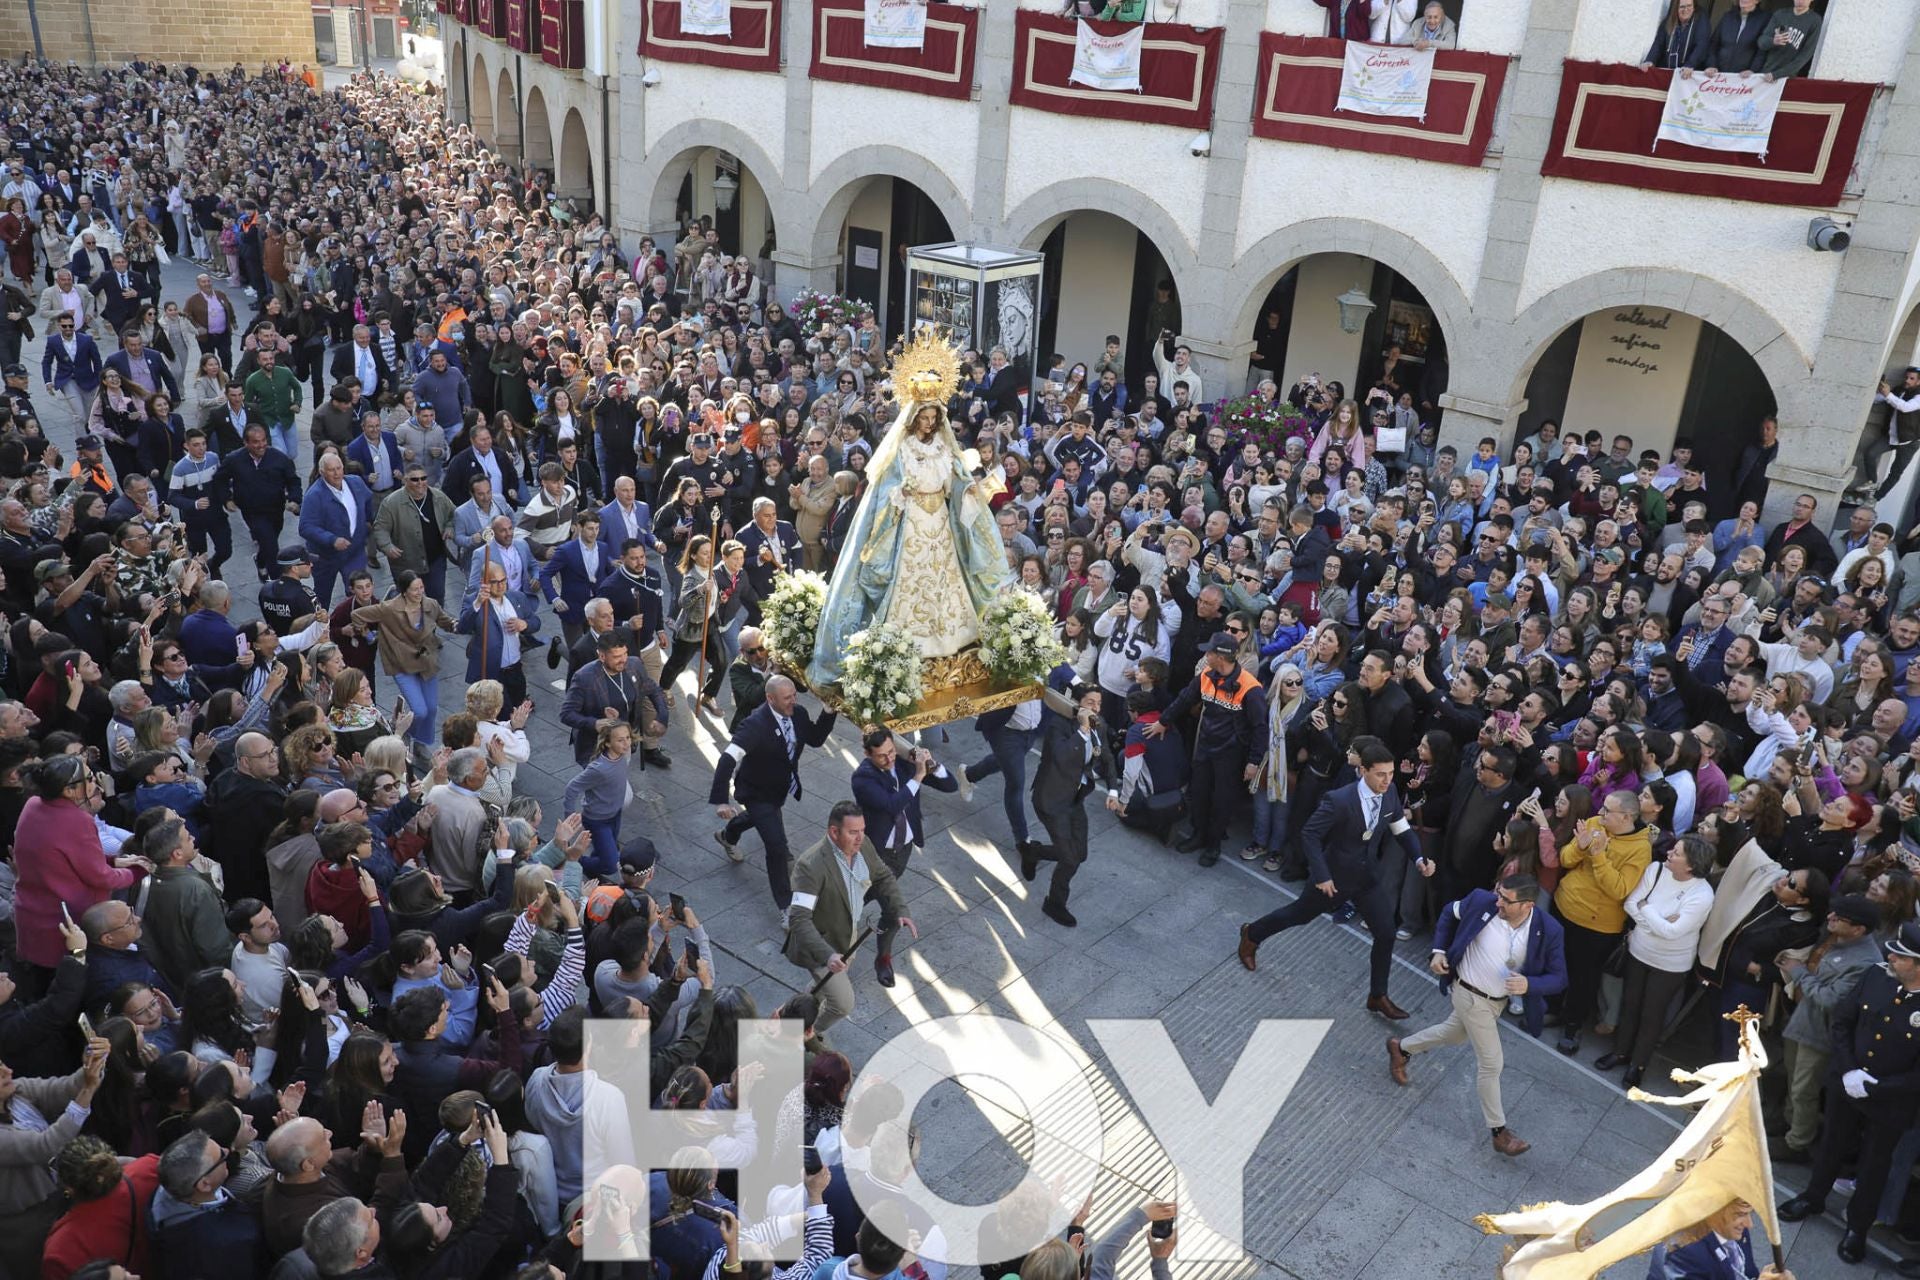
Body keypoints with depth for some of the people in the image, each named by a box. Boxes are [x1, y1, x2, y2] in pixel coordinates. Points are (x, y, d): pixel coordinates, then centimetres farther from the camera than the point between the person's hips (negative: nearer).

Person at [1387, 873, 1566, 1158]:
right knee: (1491, 1062, 3)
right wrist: (1438, 950, -9)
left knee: (1453, 1033, 28)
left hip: (1499, 1000, 4)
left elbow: (1559, 978, -14)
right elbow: (1449, 913, -3)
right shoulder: (1482, 902, -25)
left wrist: (1530, 985, -33)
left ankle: (1401, 1048, 55)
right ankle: (1499, 1131, 23)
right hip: (1470, 995, -4)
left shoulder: (1548, 930, -22)